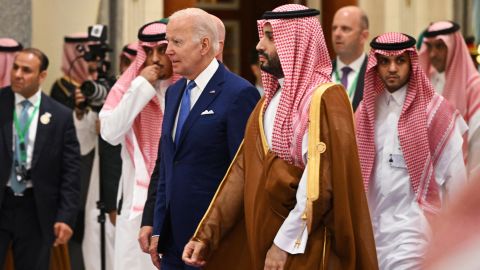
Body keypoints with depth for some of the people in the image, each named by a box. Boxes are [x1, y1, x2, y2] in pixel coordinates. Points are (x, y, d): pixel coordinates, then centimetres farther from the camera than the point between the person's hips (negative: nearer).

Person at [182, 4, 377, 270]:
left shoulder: (326, 98, -13)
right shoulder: (269, 101, 12)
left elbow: (321, 180, -20)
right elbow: (243, 171, 8)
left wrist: (285, 243, -20)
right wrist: (206, 235, 2)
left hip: (306, 247, -7)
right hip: (263, 238, 7)